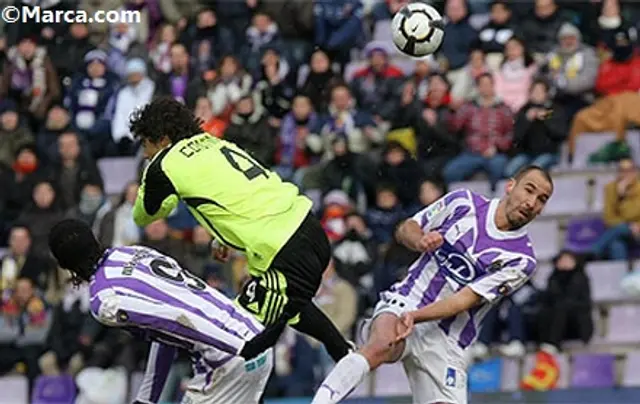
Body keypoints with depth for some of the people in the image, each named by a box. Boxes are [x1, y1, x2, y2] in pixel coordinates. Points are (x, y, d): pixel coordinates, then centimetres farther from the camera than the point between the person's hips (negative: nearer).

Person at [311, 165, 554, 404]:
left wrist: (415, 316, -24)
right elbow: (406, 228, 14)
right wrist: (419, 240, -11)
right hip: (404, 302, -1)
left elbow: (467, 299, -12)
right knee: (380, 347, -34)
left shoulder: (521, 261, -3)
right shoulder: (463, 202, 4)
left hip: (446, 341, 1)